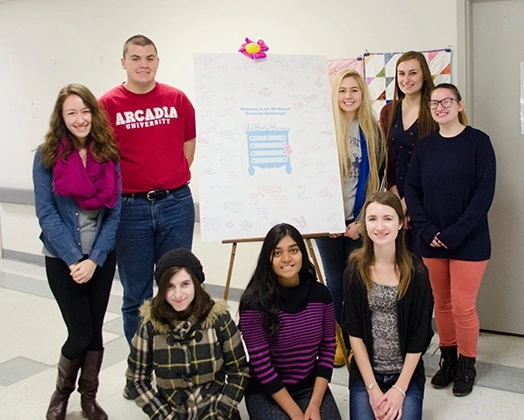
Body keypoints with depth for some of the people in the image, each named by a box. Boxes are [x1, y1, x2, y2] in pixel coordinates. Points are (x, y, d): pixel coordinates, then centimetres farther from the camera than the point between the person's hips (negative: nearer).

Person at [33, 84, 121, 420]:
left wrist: (94, 259, -11)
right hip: (62, 259, -2)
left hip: (102, 258, 2)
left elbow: (114, 212, -2)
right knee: (81, 333, -2)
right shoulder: (47, 155, -7)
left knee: (95, 332, 8)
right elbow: (46, 214, -10)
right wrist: (74, 260, -16)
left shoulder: (109, 155, -1)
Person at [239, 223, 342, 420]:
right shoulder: (255, 302, -18)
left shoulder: (320, 294, -6)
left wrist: (314, 404, -11)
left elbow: (328, 349, -2)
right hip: (266, 391, -3)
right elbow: (261, 366, -16)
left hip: (311, 386, 3)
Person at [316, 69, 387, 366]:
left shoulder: (373, 132, 3)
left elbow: (378, 177, 2)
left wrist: (362, 220, -7)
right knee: (335, 282, 9)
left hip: (361, 222, 1)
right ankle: (336, 343, 22)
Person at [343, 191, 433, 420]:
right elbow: (354, 333, -6)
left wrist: (399, 389, -12)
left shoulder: (417, 272, -10)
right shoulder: (355, 270, -7)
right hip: (365, 372, 1)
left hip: (406, 373, 0)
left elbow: (419, 338, -7)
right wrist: (372, 389, -11)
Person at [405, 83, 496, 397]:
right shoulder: (425, 147, 7)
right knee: (442, 303, 12)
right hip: (432, 241, 4)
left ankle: (467, 365, 20)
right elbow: (412, 191, 4)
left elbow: (485, 192, -11)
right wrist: (427, 230, -11)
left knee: (462, 306, -1)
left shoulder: (478, 141, -5)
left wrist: (454, 233, -17)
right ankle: (448, 359, 29)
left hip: (469, 240, -3)